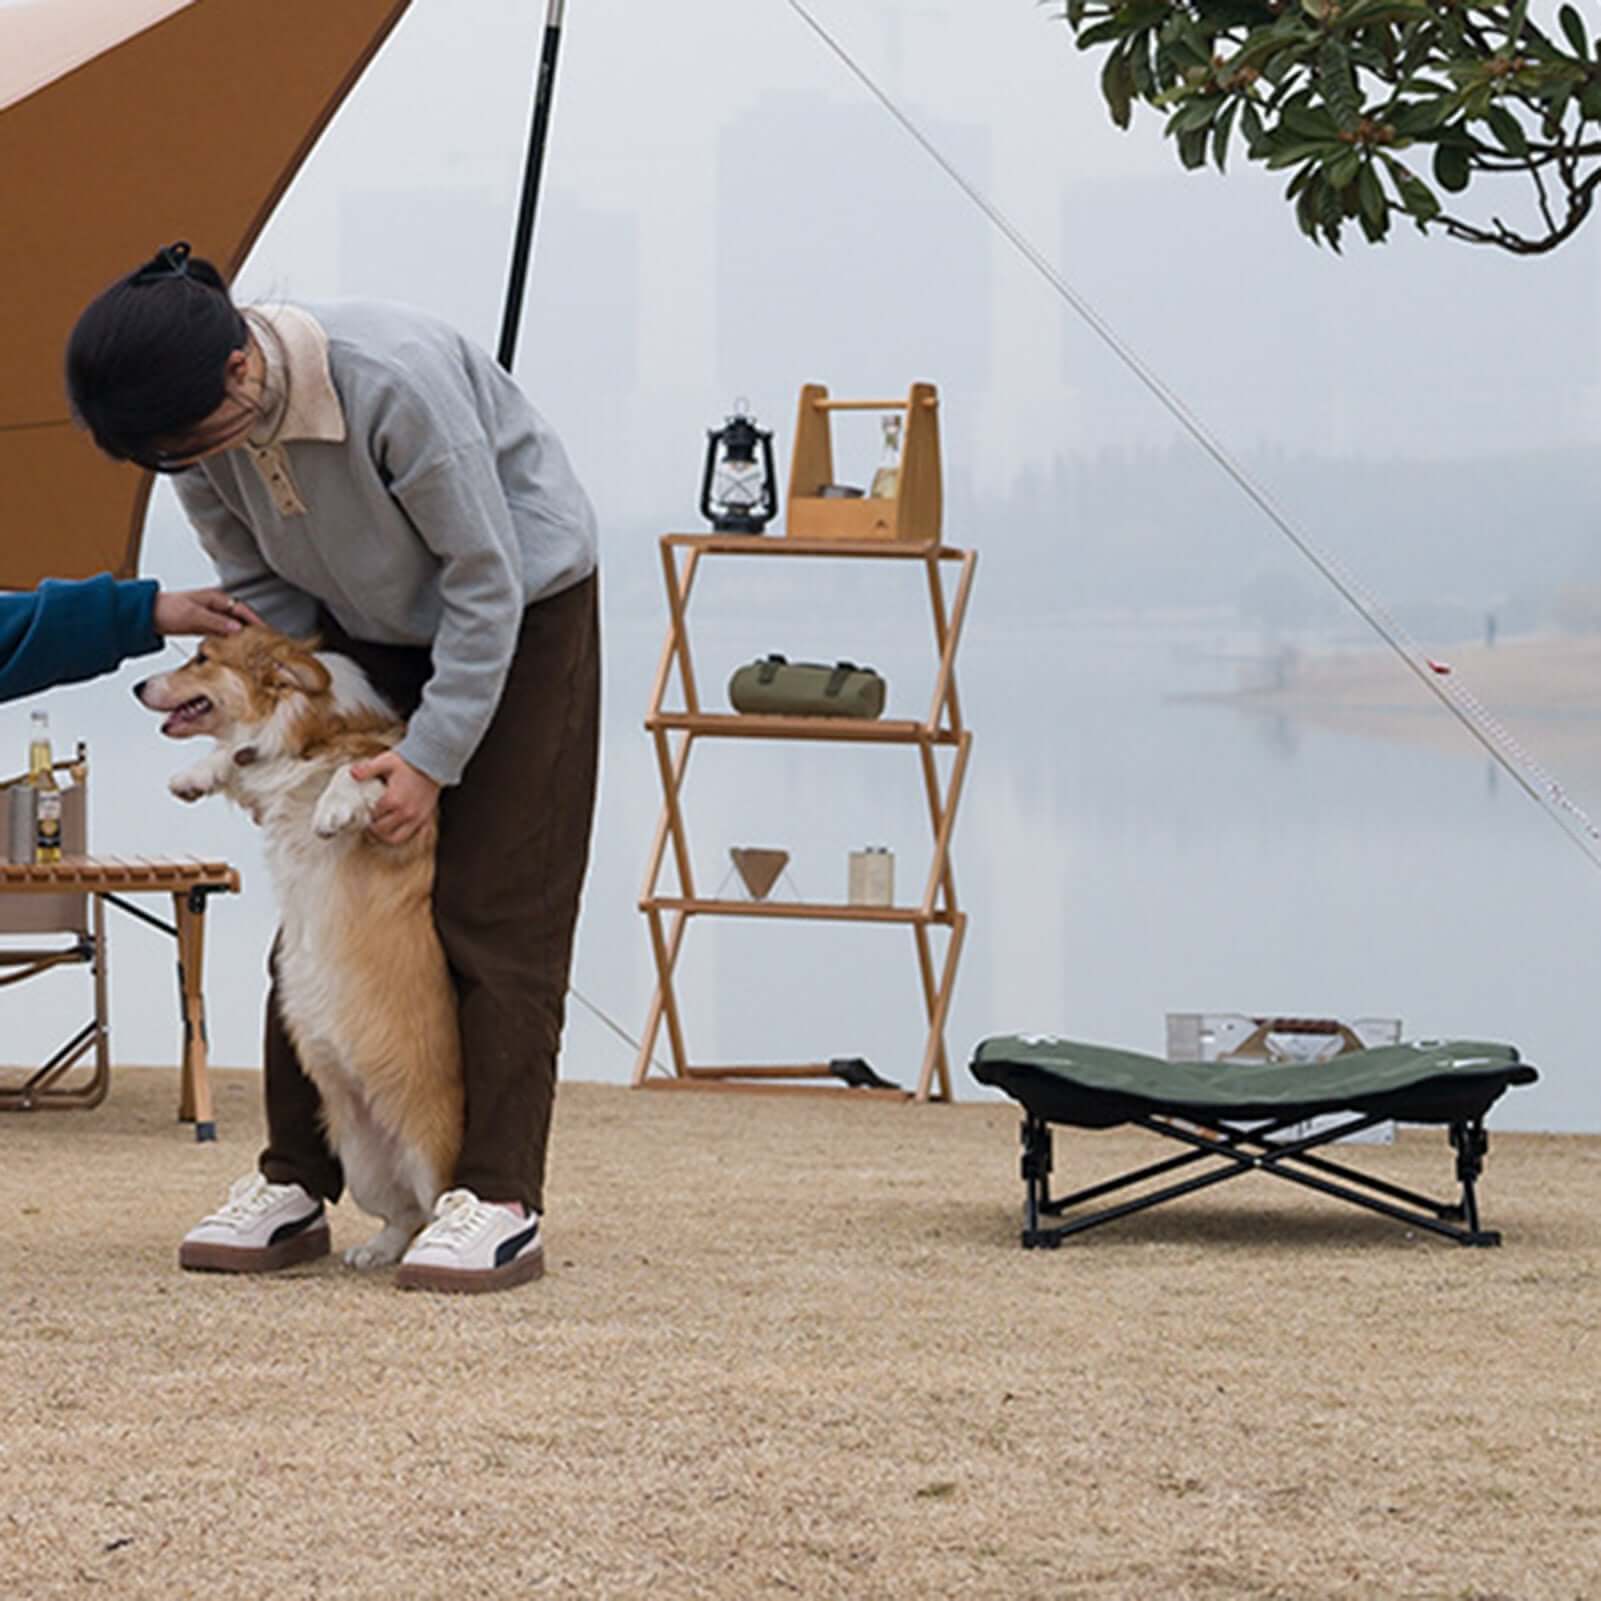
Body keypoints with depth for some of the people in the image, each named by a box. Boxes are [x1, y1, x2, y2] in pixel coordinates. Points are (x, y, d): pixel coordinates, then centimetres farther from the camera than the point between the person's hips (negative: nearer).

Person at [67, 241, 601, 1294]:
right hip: (370, 632, 6)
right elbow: (260, 592, -2)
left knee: (496, 910, -11)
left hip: (523, 612, -6)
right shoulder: (194, 425, -17)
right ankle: (295, 1182, 5)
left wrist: (433, 755, -24)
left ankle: (500, 1199, -12)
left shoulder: (393, 380, -37)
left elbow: (486, 579, -26)